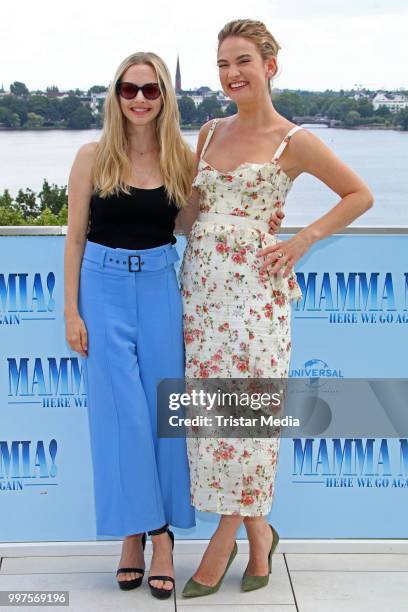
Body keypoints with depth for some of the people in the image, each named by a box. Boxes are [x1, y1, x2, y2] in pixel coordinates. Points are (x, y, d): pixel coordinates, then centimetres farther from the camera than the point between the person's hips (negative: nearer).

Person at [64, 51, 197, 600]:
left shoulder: (181, 159, 3)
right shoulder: (93, 157, -1)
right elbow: (75, 237, 0)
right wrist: (72, 311, -4)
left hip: (160, 287, 1)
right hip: (105, 290, -1)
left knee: (162, 409, 4)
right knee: (122, 412, 1)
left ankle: (158, 533, 16)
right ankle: (136, 529, 15)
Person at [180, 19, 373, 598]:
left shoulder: (294, 142, -2)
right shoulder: (210, 132, 13)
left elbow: (360, 195, 4)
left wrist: (304, 239, -5)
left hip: (254, 285, -5)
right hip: (199, 279, 6)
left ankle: (225, 536, 13)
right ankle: (258, 531, 20)